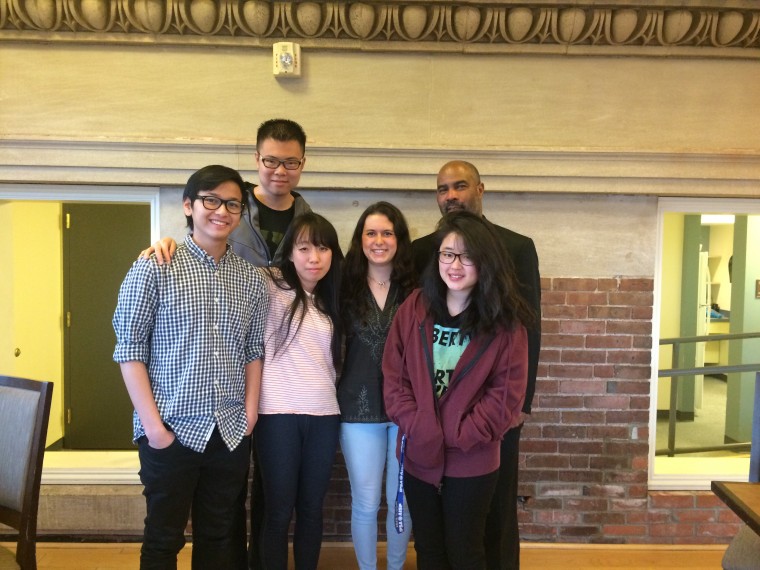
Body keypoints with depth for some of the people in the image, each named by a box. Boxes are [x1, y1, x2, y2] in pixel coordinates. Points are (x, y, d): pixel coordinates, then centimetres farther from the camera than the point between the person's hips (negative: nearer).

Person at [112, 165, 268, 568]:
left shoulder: (252, 279, 6)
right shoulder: (153, 269, -6)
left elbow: (254, 350, 11)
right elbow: (129, 349, -8)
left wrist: (250, 412, 2)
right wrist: (153, 424, -12)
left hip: (231, 434, 4)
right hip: (171, 430, -3)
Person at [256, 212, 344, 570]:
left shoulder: (330, 301, 14)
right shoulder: (272, 287, -2)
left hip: (324, 414, 5)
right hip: (279, 413, -4)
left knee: (312, 508, 13)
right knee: (279, 511, 5)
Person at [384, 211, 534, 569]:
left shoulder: (505, 321, -9)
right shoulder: (413, 309, -3)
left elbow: (507, 393, -10)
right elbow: (393, 376, -2)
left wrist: (460, 437, -16)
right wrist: (420, 430, -13)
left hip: (472, 461, -2)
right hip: (419, 455, 3)